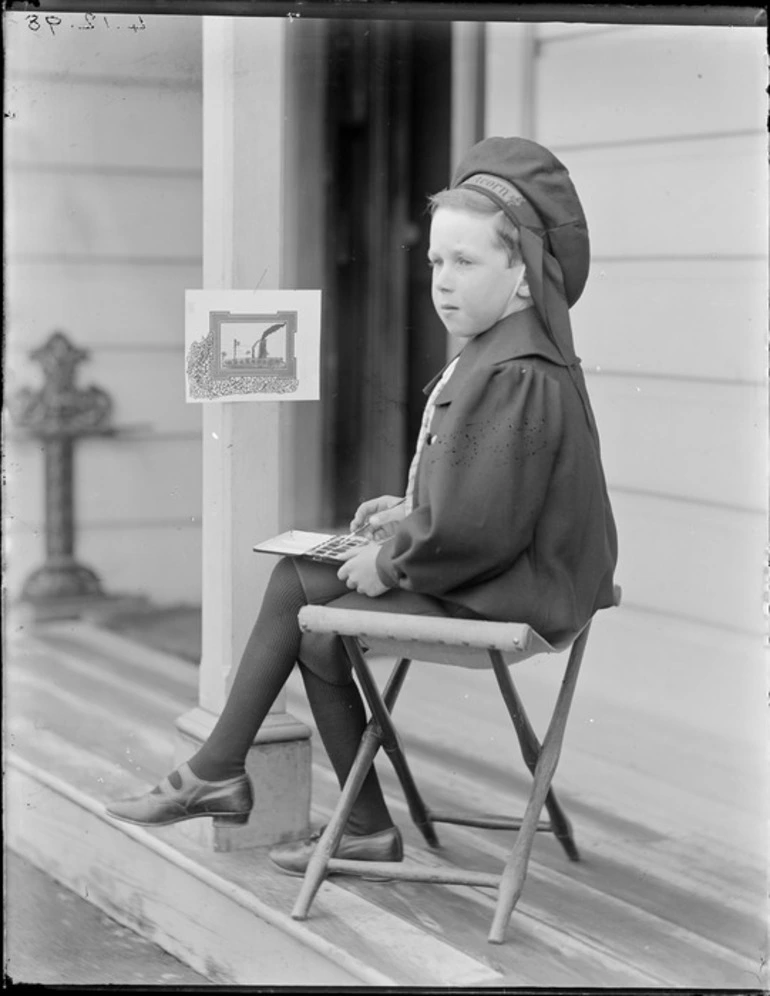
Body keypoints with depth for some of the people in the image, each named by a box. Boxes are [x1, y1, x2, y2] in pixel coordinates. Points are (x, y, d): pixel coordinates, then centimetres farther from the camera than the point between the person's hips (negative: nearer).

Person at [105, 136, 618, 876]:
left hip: (505, 593, -11)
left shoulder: (520, 378, -25)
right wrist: (409, 512, 9)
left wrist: (393, 560, -15)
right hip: (475, 565, 11)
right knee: (292, 579, 11)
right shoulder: (492, 354, 10)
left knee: (320, 630, -7)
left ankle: (367, 829, 9)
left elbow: (480, 527, -28)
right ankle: (217, 774, 15)